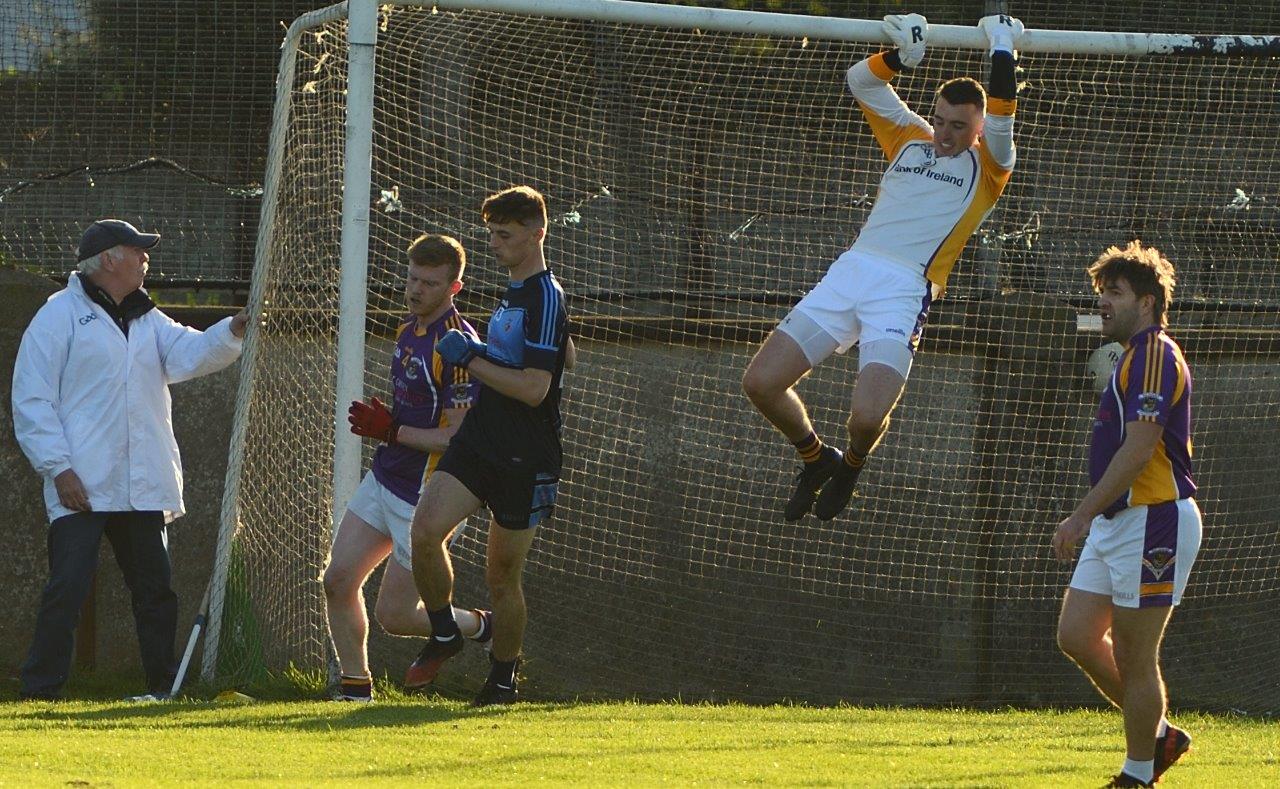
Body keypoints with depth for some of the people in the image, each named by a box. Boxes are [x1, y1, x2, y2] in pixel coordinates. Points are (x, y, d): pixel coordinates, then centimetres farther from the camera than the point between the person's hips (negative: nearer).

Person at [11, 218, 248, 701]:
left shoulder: (146, 320, 19)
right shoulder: (61, 315, -1)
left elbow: (189, 354, 2)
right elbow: (32, 401, -6)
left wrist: (232, 333, -17)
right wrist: (58, 467, -15)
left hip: (142, 489, 7)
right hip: (81, 488, -7)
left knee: (155, 588, 9)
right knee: (67, 588, -12)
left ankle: (163, 687, 17)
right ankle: (40, 691, -10)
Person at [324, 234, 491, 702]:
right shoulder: (407, 330, 9)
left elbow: (458, 438, -22)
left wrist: (391, 432, -22)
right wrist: (379, 422, 6)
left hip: (424, 498, -9)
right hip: (384, 480, 9)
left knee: (393, 616, -3)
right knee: (338, 579, 0)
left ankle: (482, 628, 21)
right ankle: (355, 687, 12)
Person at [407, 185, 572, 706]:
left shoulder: (545, 298, -15)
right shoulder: (515, 292, 15)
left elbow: (533, 388, -23)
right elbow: (566, 359, 27)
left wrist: (472, 359, -15)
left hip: (523, 461, -7)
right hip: (477, 444, 7)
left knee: (502, 575, 4)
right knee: (426, 530, -16)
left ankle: (503, 679, 22)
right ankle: (443, 634, 3)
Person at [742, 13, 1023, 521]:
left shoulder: (985, 167, 7)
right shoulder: (910, 141, 22)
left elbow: (1000, 118, -12)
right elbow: (860, 80, 26)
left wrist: (1002, 49, -4)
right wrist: (900, 55, 11)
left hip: (905, 291, -5)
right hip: (849, 271, 6)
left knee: (868, 416, -24)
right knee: (761, 382, -5)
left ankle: (851, 466, 14)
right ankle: (817, 461, 22)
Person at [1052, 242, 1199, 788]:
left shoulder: (1155, 354, -14)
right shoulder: (1136, 356, 19)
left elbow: (1138, 449, -23)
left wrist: (1082, 515, -24)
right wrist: (1090, 518, 25)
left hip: (1153, 521, -11)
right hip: (1117, 521, 11)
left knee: (1133, 657, -5)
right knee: (1077, 636, 9)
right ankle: (1158, 737, 19)